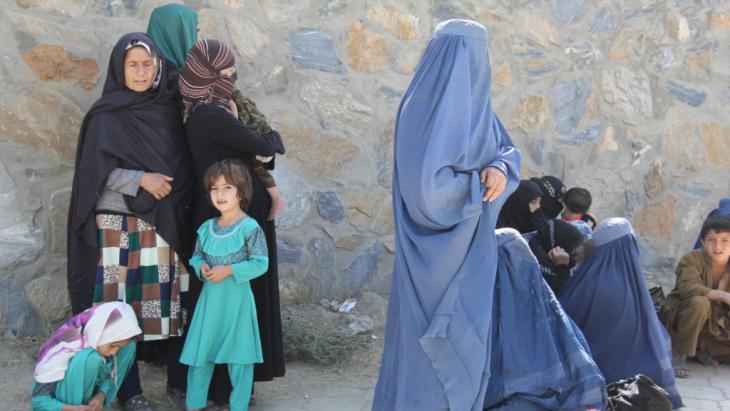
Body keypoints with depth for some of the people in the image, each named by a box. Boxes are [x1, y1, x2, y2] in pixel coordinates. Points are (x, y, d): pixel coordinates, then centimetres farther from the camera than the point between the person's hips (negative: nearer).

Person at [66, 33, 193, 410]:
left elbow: (183, 165, 14)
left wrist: (175, 193, 0)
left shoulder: (168, 110, 9)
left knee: (169, 298, 4)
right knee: (124, 301, 0)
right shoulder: (105, 117, -2)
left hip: (165, 222, 3)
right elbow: (97, 172, -6)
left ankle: (179, 378, 16)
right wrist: (141, 180, -16)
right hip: (120, 223, -3)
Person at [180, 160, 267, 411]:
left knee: (238, 355, 4)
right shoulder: (207, 228, 5)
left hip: (237, 298, -5)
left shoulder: (250, 227, -12)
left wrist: (228, 270, -20)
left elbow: (260, 263, -14)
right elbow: (196, 256, 15)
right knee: (199, 352, 11)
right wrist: (201, 267, -8)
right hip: (210, 297, 5)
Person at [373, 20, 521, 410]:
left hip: (468, 245, 9)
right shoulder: (429, 110, -22)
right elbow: (427, 184, -29)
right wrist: (478, 180, -14)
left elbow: (508, 150, 10)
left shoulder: (474, 104, 6)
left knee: (465, 335, 17)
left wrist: (500, 170, -13)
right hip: (440, 248, -9)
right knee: (434, 339, 2)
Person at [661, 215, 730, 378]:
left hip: (716, 324, 5)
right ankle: (679, 354, -23)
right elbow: (687, 288, -37)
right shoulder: (692, 260, -19)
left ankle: (702, 348, 10)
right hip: (679, 315, -5)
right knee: (699, 302, -37)